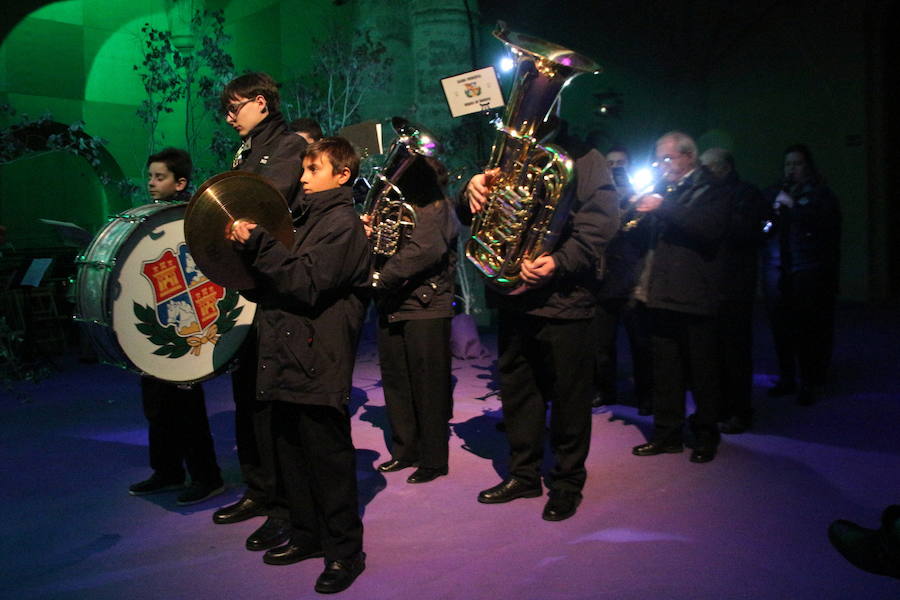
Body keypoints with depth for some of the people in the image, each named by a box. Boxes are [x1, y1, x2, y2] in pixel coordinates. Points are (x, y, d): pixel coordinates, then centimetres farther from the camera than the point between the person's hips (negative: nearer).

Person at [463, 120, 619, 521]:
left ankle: (568, 482, 21)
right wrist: (472, 192, -12)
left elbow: (599, 224, -12)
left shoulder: (583, 159, -1)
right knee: (517, 390, 14)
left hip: (564, 300, -5)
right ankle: (524, 473, 30)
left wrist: (558, 262, -27)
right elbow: (475, 215, 12)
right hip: (513, 297, 6)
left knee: (568, 396, 4)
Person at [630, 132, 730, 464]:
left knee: (702, 370, 3)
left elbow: (710, 228, -20)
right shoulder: (661, 190, 17)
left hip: (694, 296, -6)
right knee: (665, 370, 11)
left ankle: (706, 435, 16)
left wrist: (663, 208, -22)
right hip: (662, 293, 6)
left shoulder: (709, 191, -2)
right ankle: (667, 433, 21)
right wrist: (640, 215, -3)